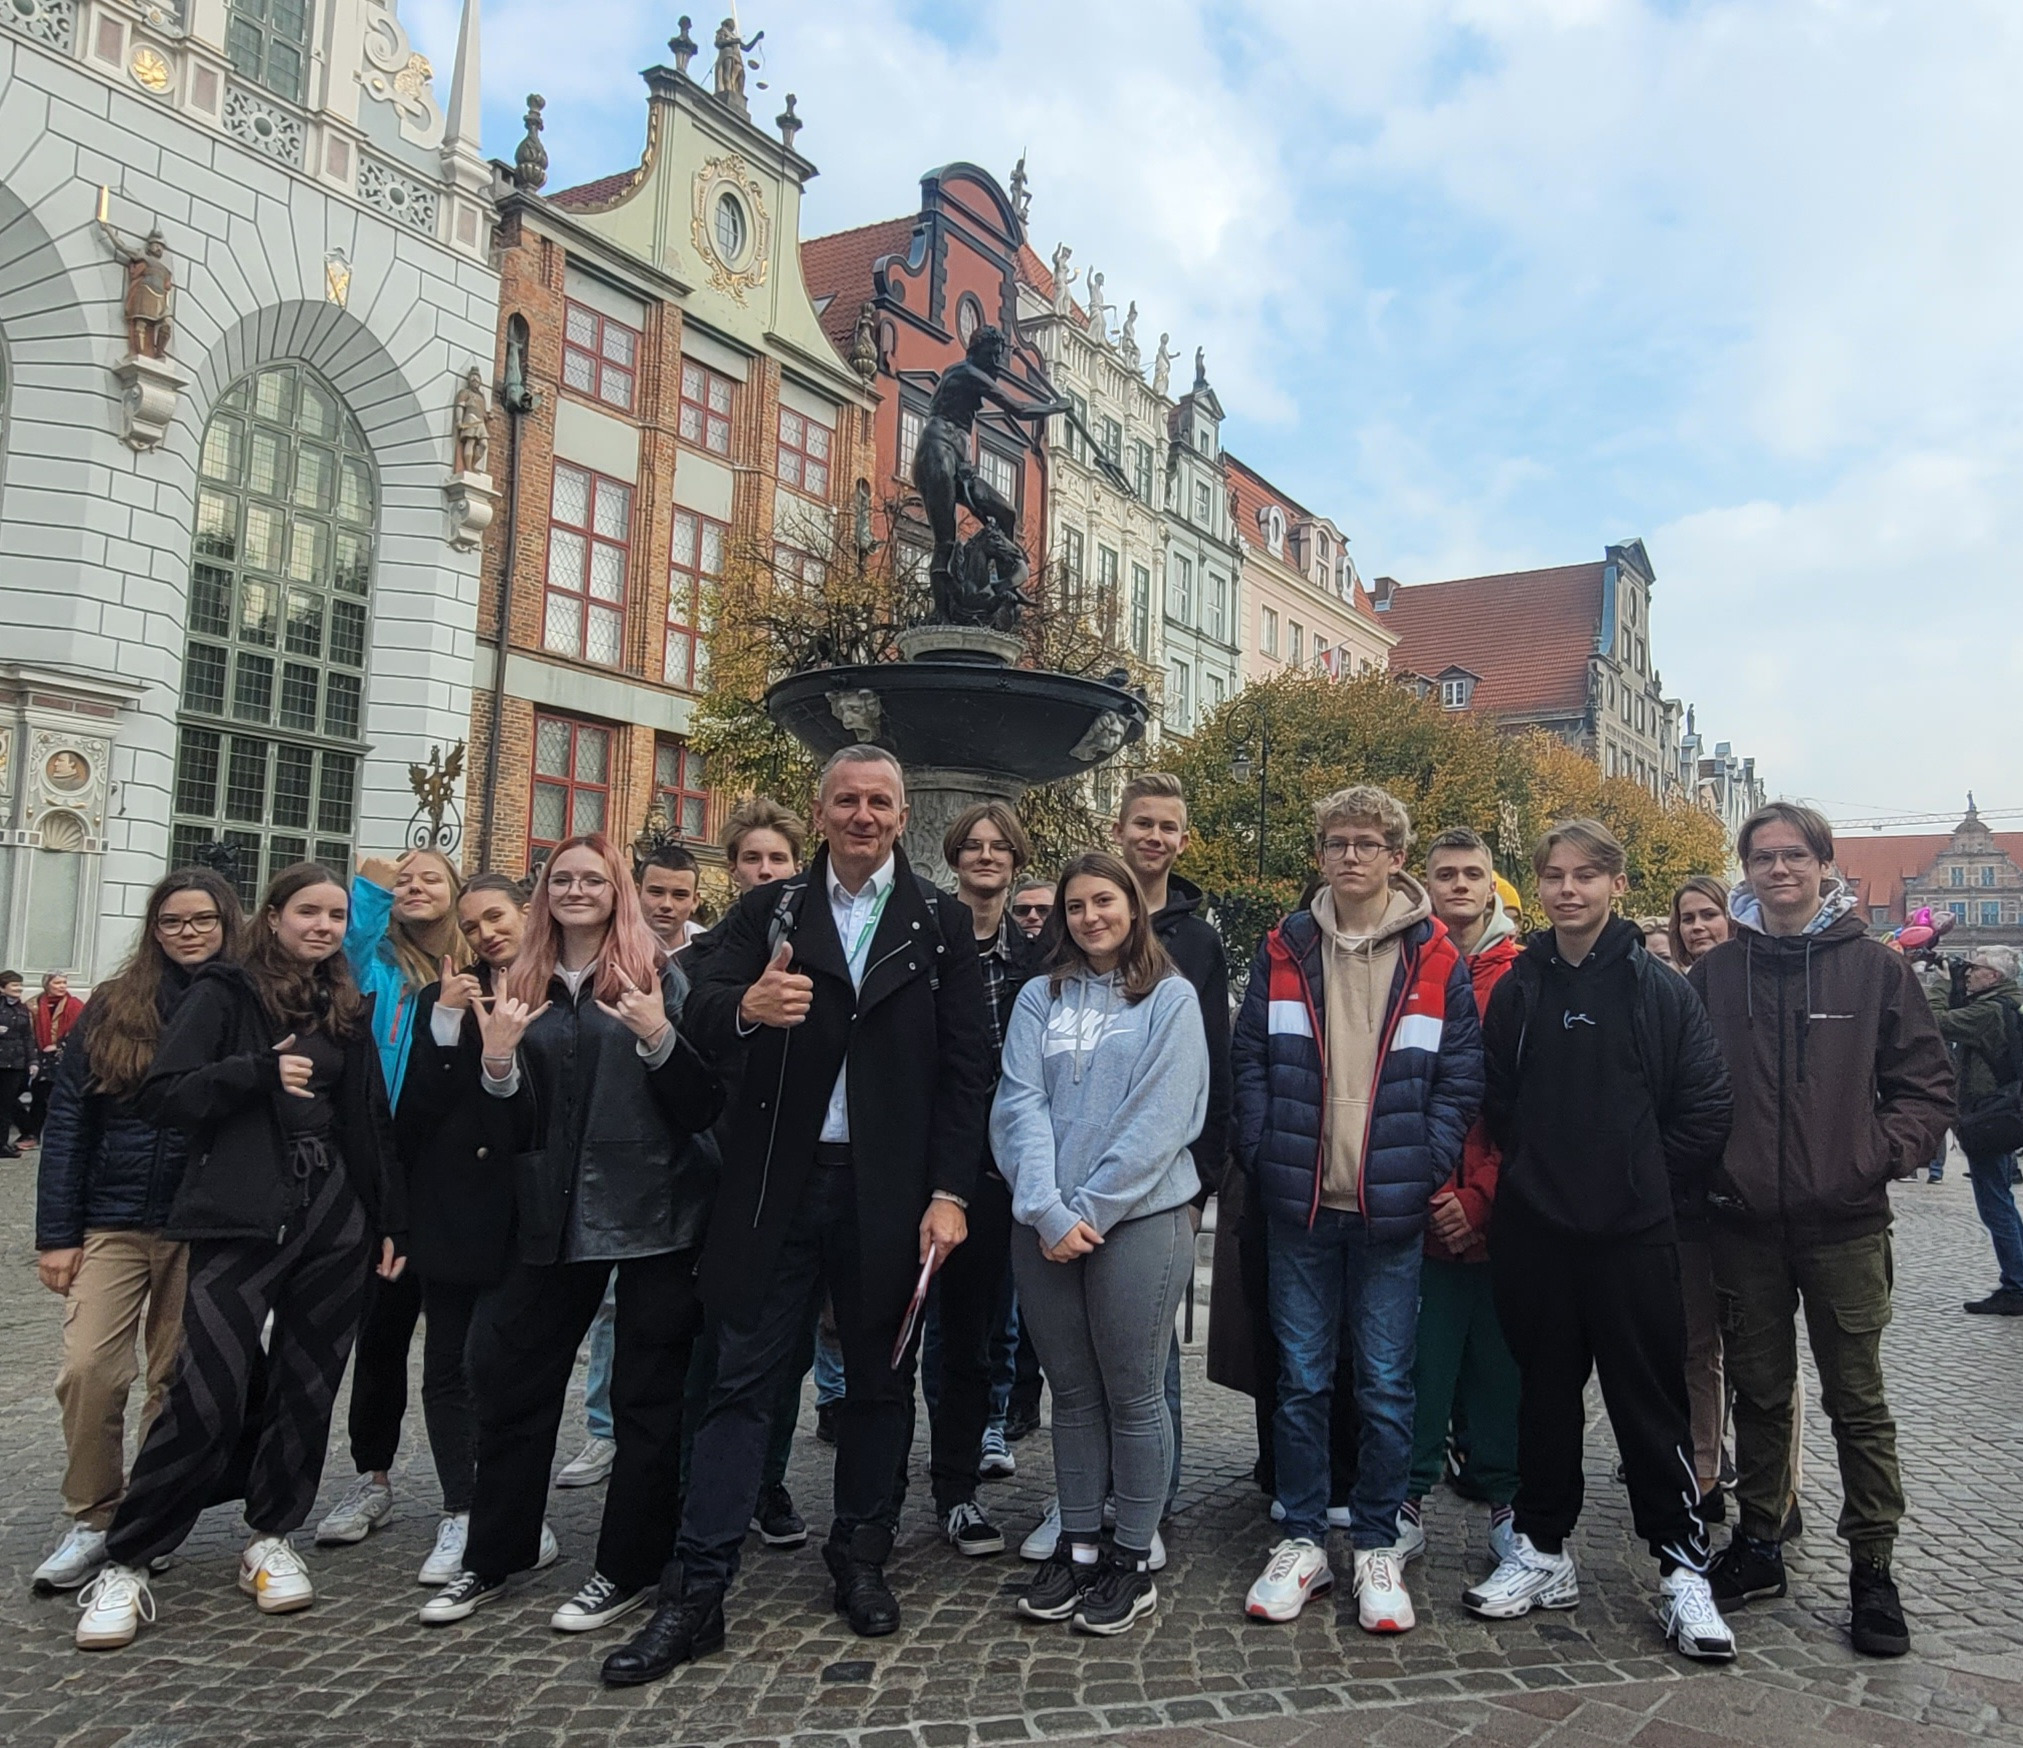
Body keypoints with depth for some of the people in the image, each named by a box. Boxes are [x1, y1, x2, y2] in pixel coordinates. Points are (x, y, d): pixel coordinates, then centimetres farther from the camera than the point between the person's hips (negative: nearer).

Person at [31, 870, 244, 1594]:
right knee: (88, 1371, -8)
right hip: (113, 1222, 1)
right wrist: (56, 1233, 0)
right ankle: (92, 1521, 10)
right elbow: (67, 1121, 5)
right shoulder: (113, 1007, 4)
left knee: (180, 1382, 7)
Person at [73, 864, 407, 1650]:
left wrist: (389, 1220, 11)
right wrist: (261, 1071, -18)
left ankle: (271, 1540, 23)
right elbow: (161, 1097, -7)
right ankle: (125, 1564, 4)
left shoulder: (347, 1009, 14)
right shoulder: (225, 993, 1)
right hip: (239, 1222, -4)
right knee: (207, 1391, -10)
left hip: (332, 1221, 5)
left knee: (307, 1385, 7)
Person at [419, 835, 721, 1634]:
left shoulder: (658, 978, -2)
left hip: (653, 1210, -4)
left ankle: (628, 1569, 20)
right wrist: (498, 1062, -9)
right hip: (557, 1215, 4)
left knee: (648, 1395, 5)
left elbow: (705, 1101, -7)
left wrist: (660, 1040, -24)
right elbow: (514, 1123, 10)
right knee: (511, 1380, 11)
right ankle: (492, 1558, 29)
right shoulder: (525, 988, 10)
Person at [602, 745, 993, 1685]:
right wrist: (746, 1008, -32)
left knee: (878, 1382, 13)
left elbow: (965, 1067, -1)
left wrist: (949, 1192, -8)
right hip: (776, 1184, 0)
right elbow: (701, 1012, -8)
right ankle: (694, 1592, 13)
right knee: (742, 1381, 5)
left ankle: (861, 1561, 30)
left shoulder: (941, 924, 3)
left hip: (889, 1190, 0)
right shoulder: (767, 911, 5)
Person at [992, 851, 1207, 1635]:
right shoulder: (1038, 998, 8)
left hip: (1138, 1220, -3)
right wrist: (1048, 1210, -13)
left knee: (1133, 1394, 5)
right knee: (1072, 1392, 12)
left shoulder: (1170, 997, 0)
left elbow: (1160, 1119, -8)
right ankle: (1076, 1545, 25)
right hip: (1044, 1225, 3)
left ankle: (1133, 1561, 18)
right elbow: (1019, 1105, -1)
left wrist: (1090, 1210, -12)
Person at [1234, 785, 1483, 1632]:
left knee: (1385, 1384, 7)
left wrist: (1425, 1171, -7)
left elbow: (1460, 1079, 1)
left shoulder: (1436, 959, 1)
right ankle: (1303, 1539, 23)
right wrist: (1264, 1160, -3)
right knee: (1300, 1379, 9)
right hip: (1298, 1205, 1)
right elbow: (1251, 1061, 5)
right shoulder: (1284, 949, 5)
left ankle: (1377, 1546, 22)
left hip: (1391, 1209, -1)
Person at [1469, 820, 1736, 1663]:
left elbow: (1706, 1107, -3)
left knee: (1651, 1401, 5)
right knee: (1546, 1393, 13)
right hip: (1535, 1230, 3)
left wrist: (1649, 1182, -2)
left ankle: (1684, 1568, 17)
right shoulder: (1516, 990, 5)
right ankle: (1543, 1550, 26)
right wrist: (1536, 1171, 4)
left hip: (1634, 1235, -2)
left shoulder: (1661, 989, -3)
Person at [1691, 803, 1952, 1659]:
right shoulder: (1715, 973, 4)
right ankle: (1757, 1542, 27)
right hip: (1744, 1224, 2)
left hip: (1845, 1225, -2)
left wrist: (1877, 1157, -12)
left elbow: (1927, 1085, 0)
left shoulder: (1876, 967, -1)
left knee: (1857, 1400, 6)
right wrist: (1704, 1163, -3)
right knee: (1758, 1392, 13)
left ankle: (1872, 1567, 19)